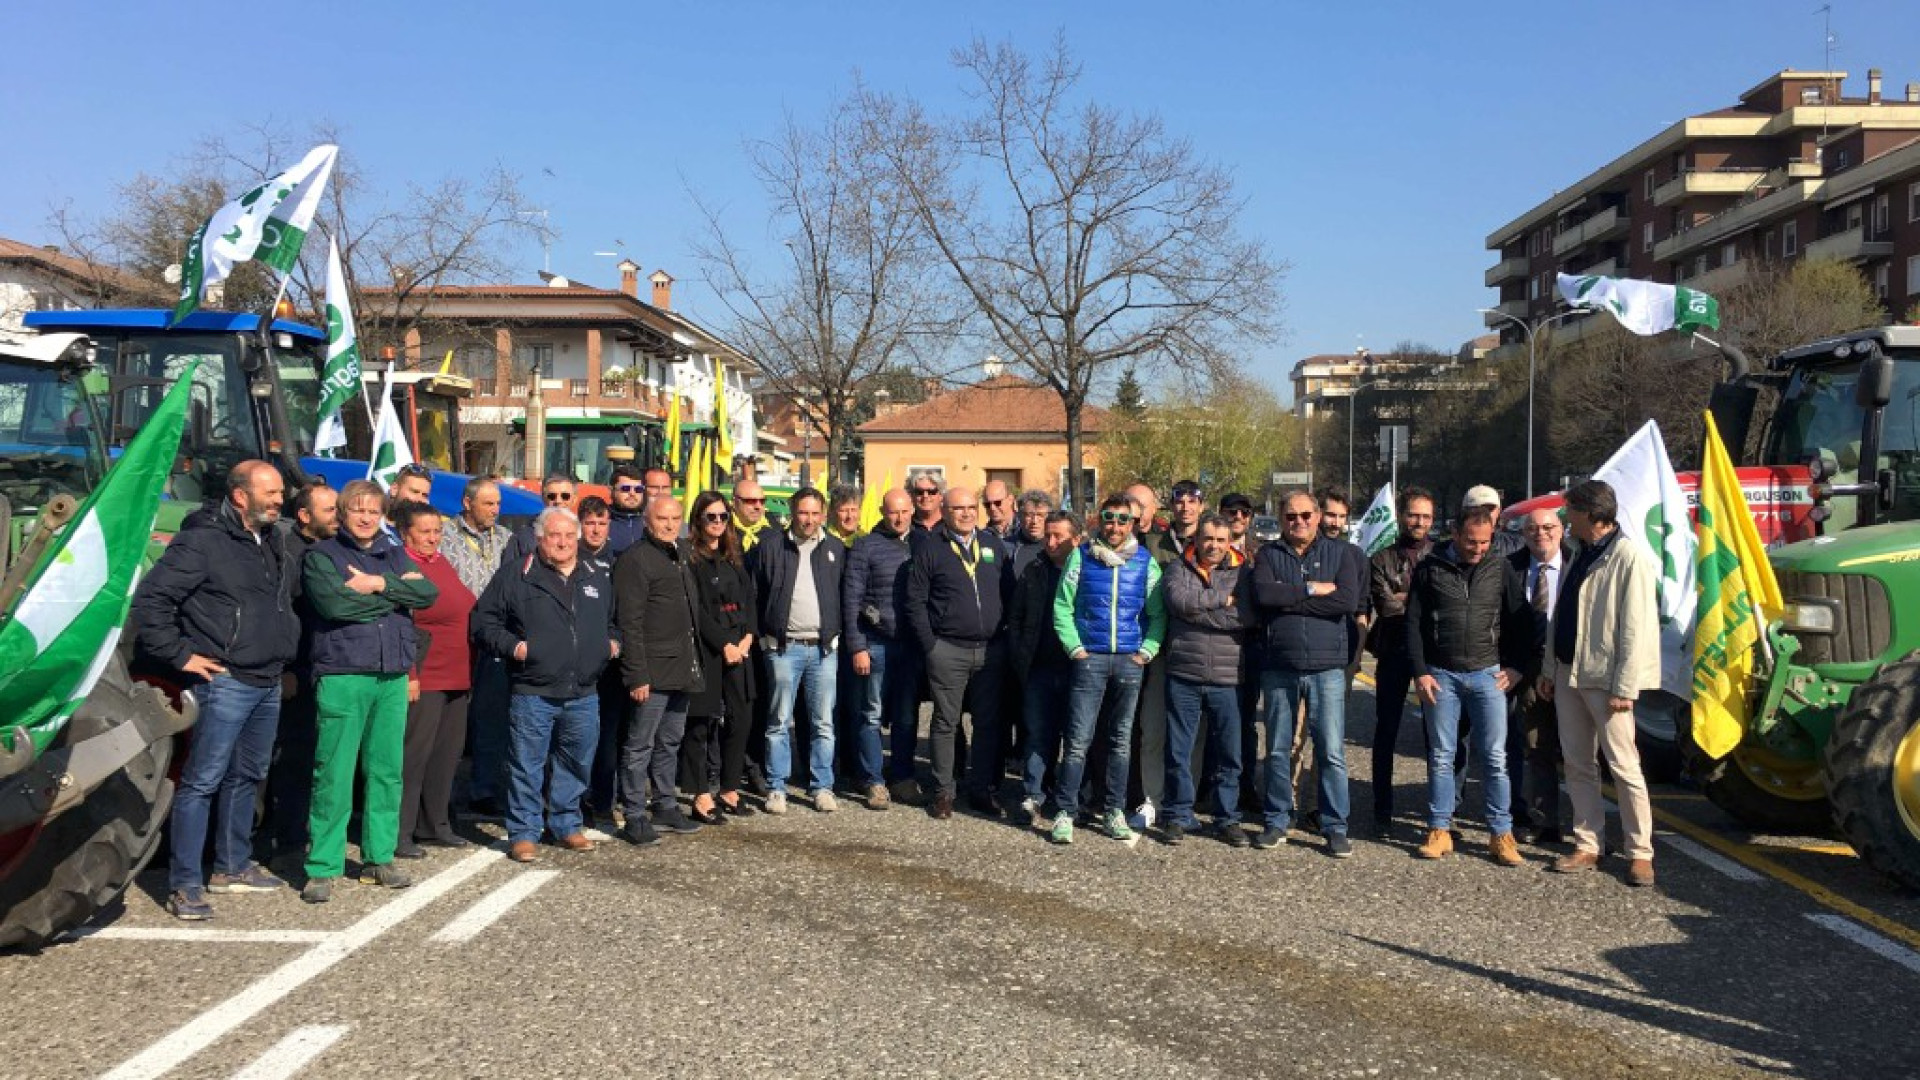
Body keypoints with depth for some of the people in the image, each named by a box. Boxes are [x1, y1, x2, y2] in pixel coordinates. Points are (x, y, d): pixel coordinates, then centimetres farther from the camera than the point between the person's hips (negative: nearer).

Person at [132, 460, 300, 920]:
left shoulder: (274, 545, 15)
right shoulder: (201, 544, -11)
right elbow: (149, 599, -15)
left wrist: (287, 649, 17)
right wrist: (180, 656, -14)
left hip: (269, 684, 8)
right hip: (225, 682, -8)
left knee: (246, 777, 16)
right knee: (202, 781, -6)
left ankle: (232, 867, 28)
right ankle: (184, 885, -1)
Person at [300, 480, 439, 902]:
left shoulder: (395, 556, 17)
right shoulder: (322, 556, 3)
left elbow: (428, 593, 0)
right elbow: (333, 603, -15)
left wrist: (379, 584, -12)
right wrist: (398, 593, -6)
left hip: (393, 678, 5)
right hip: (341, 676, -5)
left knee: (387, 771, 9)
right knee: (334, 775, -4)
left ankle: (378, 857, 20)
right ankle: (322, 868, 4)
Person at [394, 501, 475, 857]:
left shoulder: (441, 562, 15)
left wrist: (469, 670, 20)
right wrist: (408, 675, -20)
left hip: (457, 677, 9)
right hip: (423, 680, -9)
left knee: (447, 754, 15)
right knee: (413, 755, -3)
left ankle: (434, 824, 26)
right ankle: (399, 834, 6)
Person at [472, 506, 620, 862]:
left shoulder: (598, 579, 14)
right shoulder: (516, 576, -1)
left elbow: (614, 621, 27)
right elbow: (484, 622, 0)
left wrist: (613, 642, 8)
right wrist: (512, 646, -13)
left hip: (584, 695, 4)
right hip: (533, 695, -4)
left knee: (576, 764, 14)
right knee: (527, 766, 0)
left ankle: (566, 825, 28)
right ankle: (523, 833, 11)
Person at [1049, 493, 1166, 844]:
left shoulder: (1146, 561, 7)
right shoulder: (1081, 556, 2)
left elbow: (1158, 614, 9)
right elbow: (1062, 605, 3)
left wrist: (1147, 650, -2)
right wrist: (1074, 647, -5)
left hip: (1130, 660, 2)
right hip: (1090, 658, -2)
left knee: (1122, 739, 9)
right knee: (1078, 739, -5)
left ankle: (1115, 812, 18)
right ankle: (1065, 813, 0)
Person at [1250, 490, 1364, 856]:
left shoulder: (1340, 552, 5)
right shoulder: (1268, 555, 8)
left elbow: (1348, 601, -11)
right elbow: (1263, 594, -11)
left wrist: (1288, 600, -11)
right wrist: (1311, 590, -11)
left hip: (1326, 666, -1)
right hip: (1278, 667, 1)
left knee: (1332, 751, -1)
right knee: (1278, 750, 9)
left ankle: (1335, 828, 8)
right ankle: (1277, 822, 21)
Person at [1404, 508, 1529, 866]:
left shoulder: (1501, 570, 4)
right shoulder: (1430, 569, 1)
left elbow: (1519, 622, 10)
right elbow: (1413, 623, 2)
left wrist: (1514, 666, 1)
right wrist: (1420, 672, -4)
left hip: (1487, 674, 0)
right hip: (1441, 675, 0)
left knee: (1494, 756, 1)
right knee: (1441, 756, 5)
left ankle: (1501, 833, 8)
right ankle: (1440, 831, 12)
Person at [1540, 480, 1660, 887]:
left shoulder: (1629, 556, -13)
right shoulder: (1581, 556, 13)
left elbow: (1636, 628, -16)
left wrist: (1624, 687, -19)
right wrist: (1549, 669, 14)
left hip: (1604, 678, -8)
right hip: (1569, 673, 8)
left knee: (1623, 766, -2)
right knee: (1577, 763, 11)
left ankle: (1640, 852, 8)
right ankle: (1587, 846, 19)